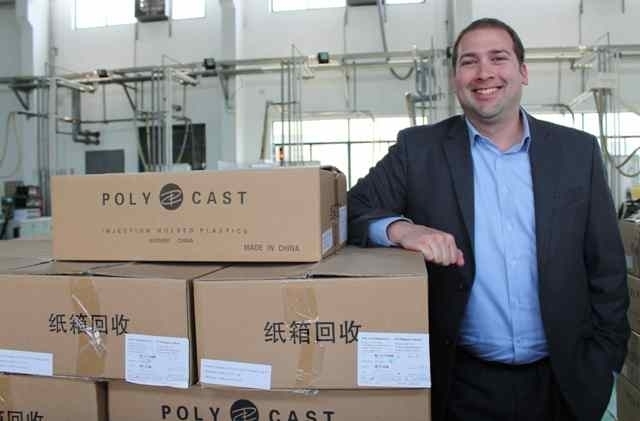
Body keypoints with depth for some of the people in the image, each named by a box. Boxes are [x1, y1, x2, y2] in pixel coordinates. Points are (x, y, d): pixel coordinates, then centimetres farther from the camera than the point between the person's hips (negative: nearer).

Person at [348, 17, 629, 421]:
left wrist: (604, 363, 2)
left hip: (561, 379, 2)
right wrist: (398, 227, -26)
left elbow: (606, 269, 4)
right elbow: (353, 210, -6)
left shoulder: (577, 150, 0)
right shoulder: (419, 149, -4)